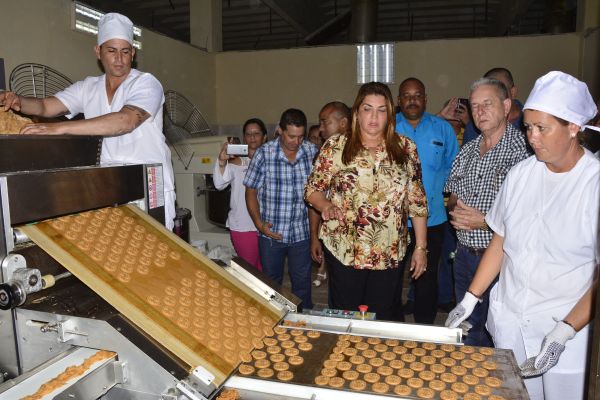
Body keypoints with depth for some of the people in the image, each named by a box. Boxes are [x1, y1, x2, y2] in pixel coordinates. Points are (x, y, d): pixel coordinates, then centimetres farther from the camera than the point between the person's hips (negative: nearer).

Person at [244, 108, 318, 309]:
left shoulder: (312, 152, -4)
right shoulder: (264, 153, -10)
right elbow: (251, 191, -2)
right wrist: (259, 223, -11)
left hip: (302, 233, 1)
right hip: (271, 233, -1)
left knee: (302, 284, 15)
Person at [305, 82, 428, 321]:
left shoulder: (405, 148, 3)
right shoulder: (335, 147, -3)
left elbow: (417, 201, 5)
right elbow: (312, 189, 1)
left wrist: (421, 247, 4)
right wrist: (326, 206, -21)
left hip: (389, 254, 2)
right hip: (344, 252, -1)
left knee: (383, 319, 13)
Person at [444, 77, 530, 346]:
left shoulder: (523, 149, -14)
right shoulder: (467, 151, 8)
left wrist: (485, 221, -22)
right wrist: (455, 212, -4)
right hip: (465, 254, 6)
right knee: (468, 328, 21)